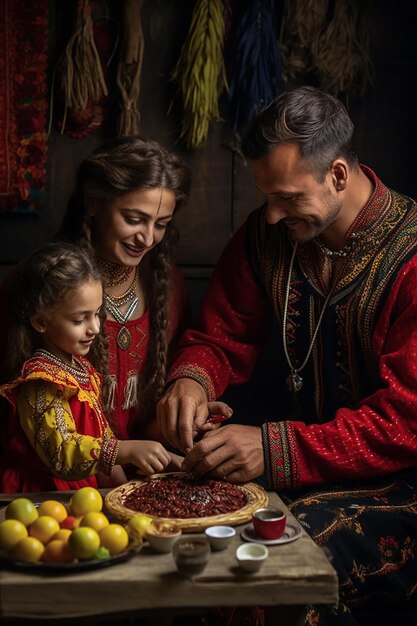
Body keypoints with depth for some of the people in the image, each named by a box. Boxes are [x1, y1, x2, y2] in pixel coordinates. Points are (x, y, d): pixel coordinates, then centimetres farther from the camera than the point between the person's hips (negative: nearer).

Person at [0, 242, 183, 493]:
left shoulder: (80, 365, 12)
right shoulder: (40, 383, -16)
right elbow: (62, 453, -26)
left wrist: (123, 485, 13)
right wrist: (127, 451, -36)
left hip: (79, 487, 8)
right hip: (42, 495, -8)